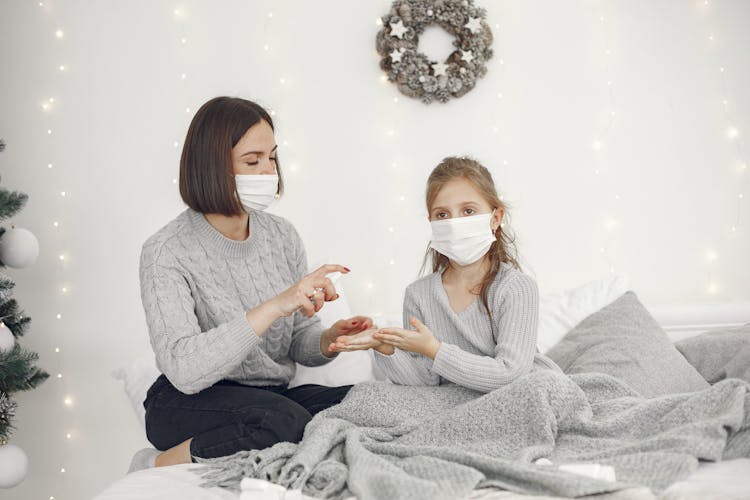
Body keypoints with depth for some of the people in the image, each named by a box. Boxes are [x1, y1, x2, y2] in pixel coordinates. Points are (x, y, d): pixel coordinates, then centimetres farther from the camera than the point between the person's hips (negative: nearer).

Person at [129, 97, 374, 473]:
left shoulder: (282, 235, 5)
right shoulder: (166, 252, -14)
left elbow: (299, 342, 9)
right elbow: (183, 370, -27)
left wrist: (330, 340, -15)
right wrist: (273, 307, -33)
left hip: (276, 396, 6)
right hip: (190, 405, -6)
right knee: (288, 422, -36)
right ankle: (159, 466, -10)